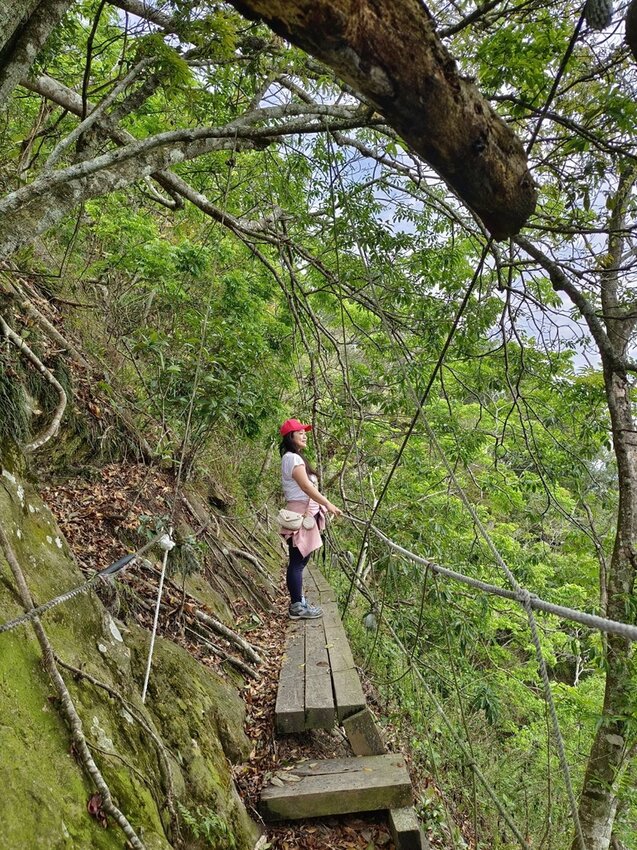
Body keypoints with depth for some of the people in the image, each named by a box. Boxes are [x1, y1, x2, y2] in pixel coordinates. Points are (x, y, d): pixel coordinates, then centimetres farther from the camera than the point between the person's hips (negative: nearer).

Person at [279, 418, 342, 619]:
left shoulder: (294, 457, 19)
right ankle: (297, 607, 0)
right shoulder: (293, 458, -13)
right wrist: (328, 504, -17)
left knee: (299, 561, 13)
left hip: (306, 513, 10)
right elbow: (306, 486, -19)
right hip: (301, 514, -10)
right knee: (298, 561, -5)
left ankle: (298, 602, 21)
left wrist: (322, 506, 16)